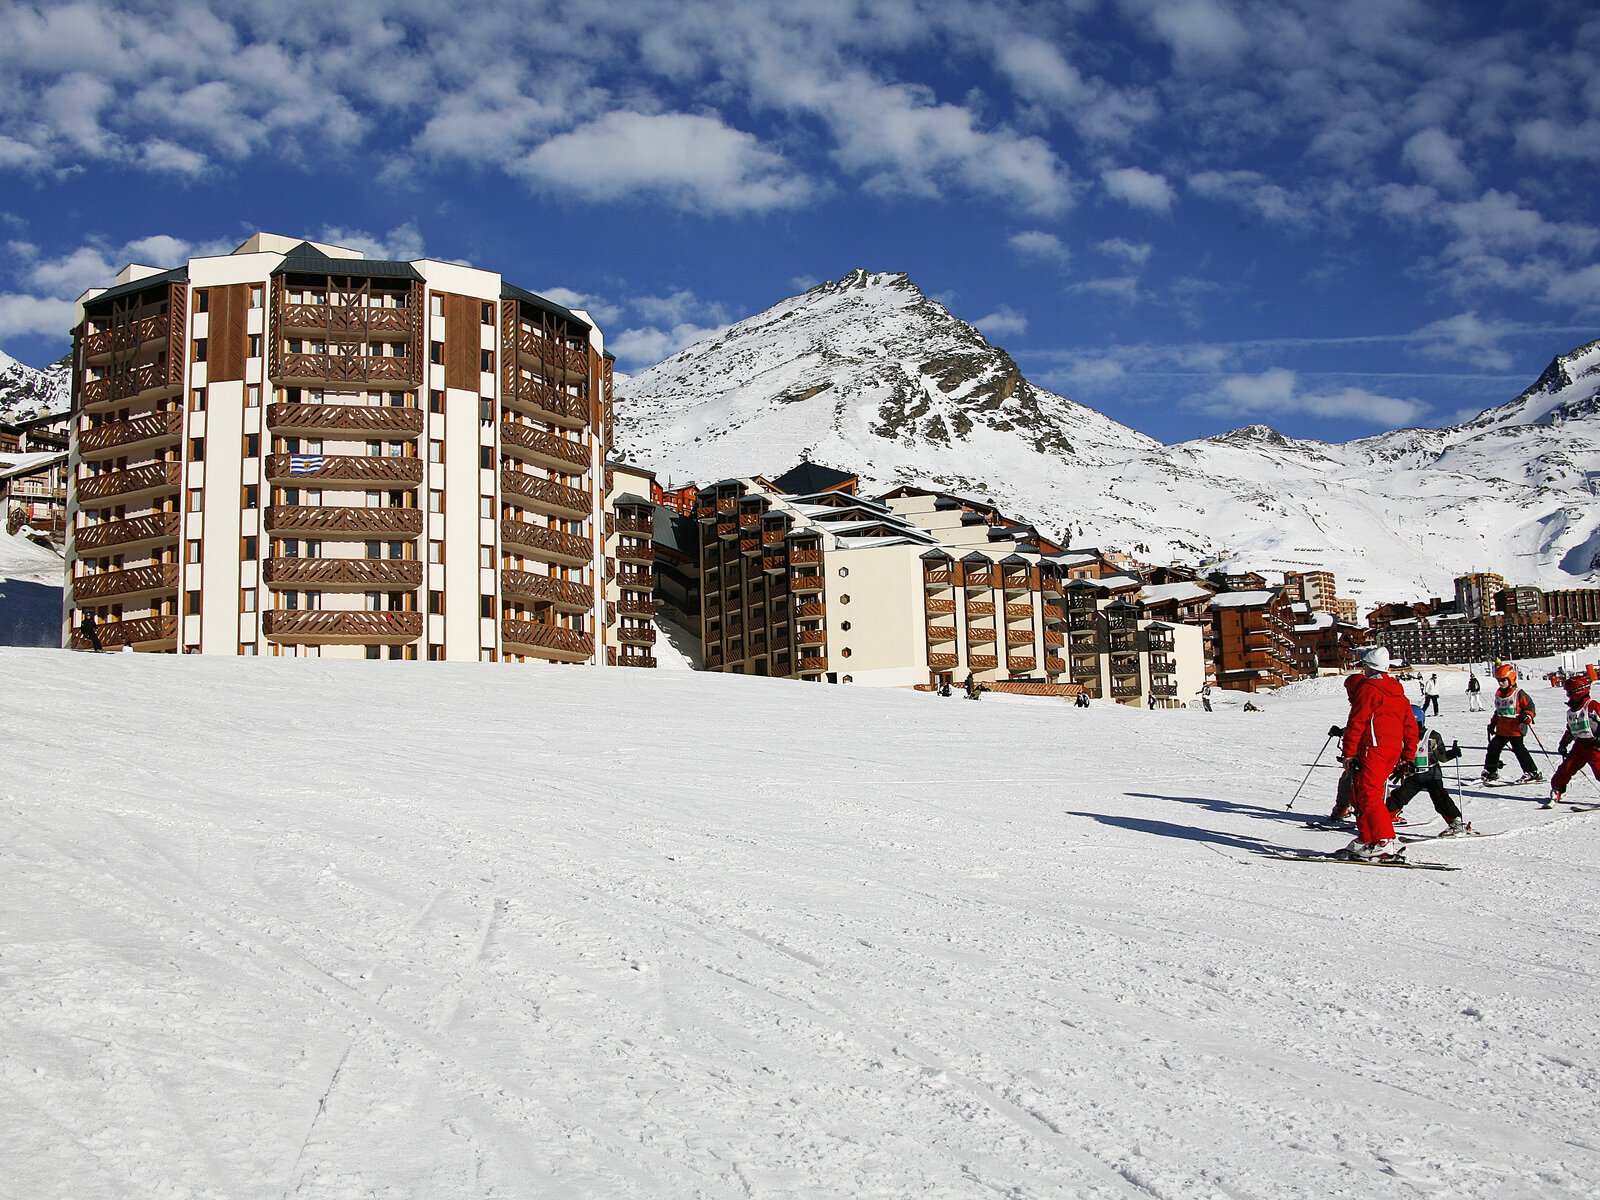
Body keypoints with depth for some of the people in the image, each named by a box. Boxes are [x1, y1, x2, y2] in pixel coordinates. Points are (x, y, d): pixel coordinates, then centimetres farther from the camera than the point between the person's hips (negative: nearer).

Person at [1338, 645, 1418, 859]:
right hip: (1394, 750, 9)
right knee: (1358, 792, 14)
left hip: (1374, 749, -9)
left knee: (1368, 794, -10)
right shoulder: (1398, 692, 19)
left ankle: (1385, 843, -18)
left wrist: (1349, 753, -7)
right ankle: (1366, 839, 15)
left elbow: (1356, 723, -10)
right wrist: (1408, 757, 21)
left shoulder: (1368, 689, -6)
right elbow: (1411, 725, 19)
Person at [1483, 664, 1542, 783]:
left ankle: (1532, 773, -5)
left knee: (1518, 749, -13)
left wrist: (1527, 716, -23)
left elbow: (1530, 706, -6)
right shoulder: (1498, 694, 14)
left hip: (1516, 729, -7)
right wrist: (1492, 724, 25)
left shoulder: (1519, 693, -6)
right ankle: (1490, 772, 16)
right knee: (1493, 747, 3)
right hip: (1502, 730, 7)